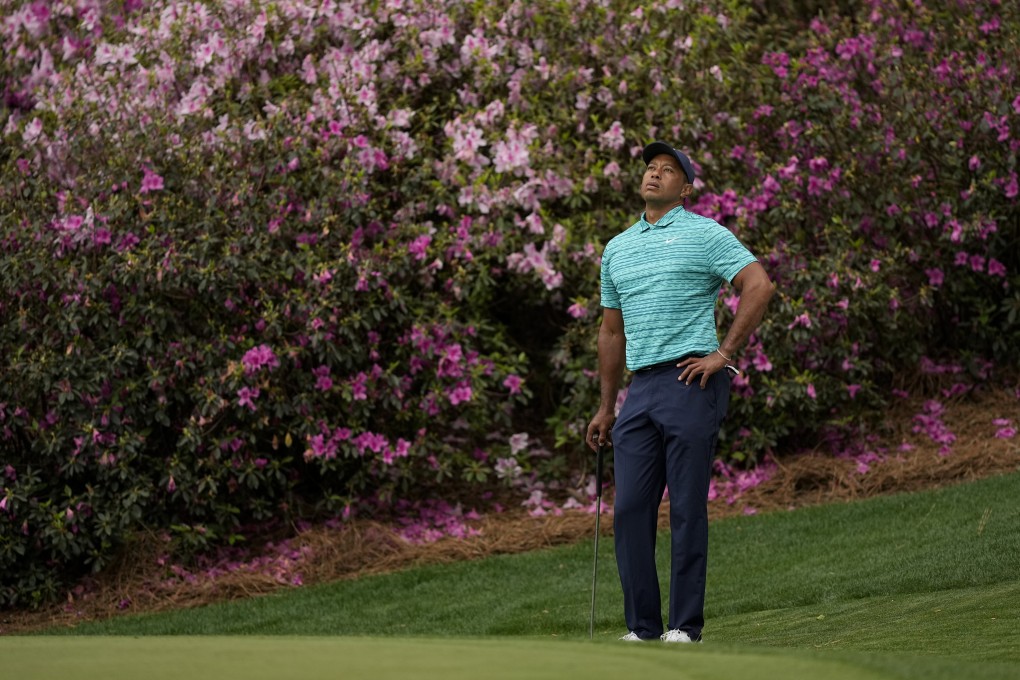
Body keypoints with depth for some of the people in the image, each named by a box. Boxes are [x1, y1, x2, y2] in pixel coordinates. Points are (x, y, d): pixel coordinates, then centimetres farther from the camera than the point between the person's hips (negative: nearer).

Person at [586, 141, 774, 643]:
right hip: (641, 389, 6)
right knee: (630, 508, 0)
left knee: (687, 508, -5)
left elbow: (758, 285, -9)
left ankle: (686, 626, -1)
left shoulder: (706, 234, 1)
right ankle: (642, 626, 6)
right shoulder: (617, 249, 20)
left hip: (690, 382, -6)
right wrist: (606, 407, 23)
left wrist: (724, 353, -12)